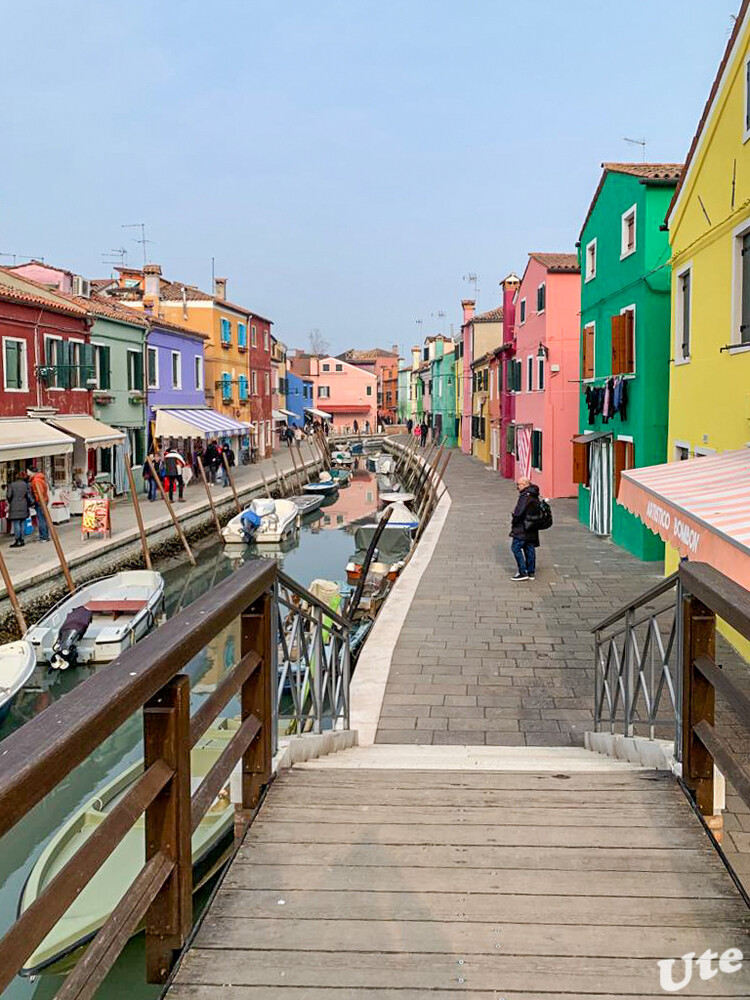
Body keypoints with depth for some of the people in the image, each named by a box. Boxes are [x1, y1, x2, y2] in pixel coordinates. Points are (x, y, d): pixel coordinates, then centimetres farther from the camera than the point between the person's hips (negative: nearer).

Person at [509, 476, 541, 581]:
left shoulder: (526, 496, -19)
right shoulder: (534, 496, 12)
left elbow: (519, 511, -24)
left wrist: (514, 518, -3)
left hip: (523, 527, -9)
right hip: (532, 527, 10)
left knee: (516, 547, -4)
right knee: (530, 549, 13)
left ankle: (523, 572, -7)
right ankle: (531, 572, 19)